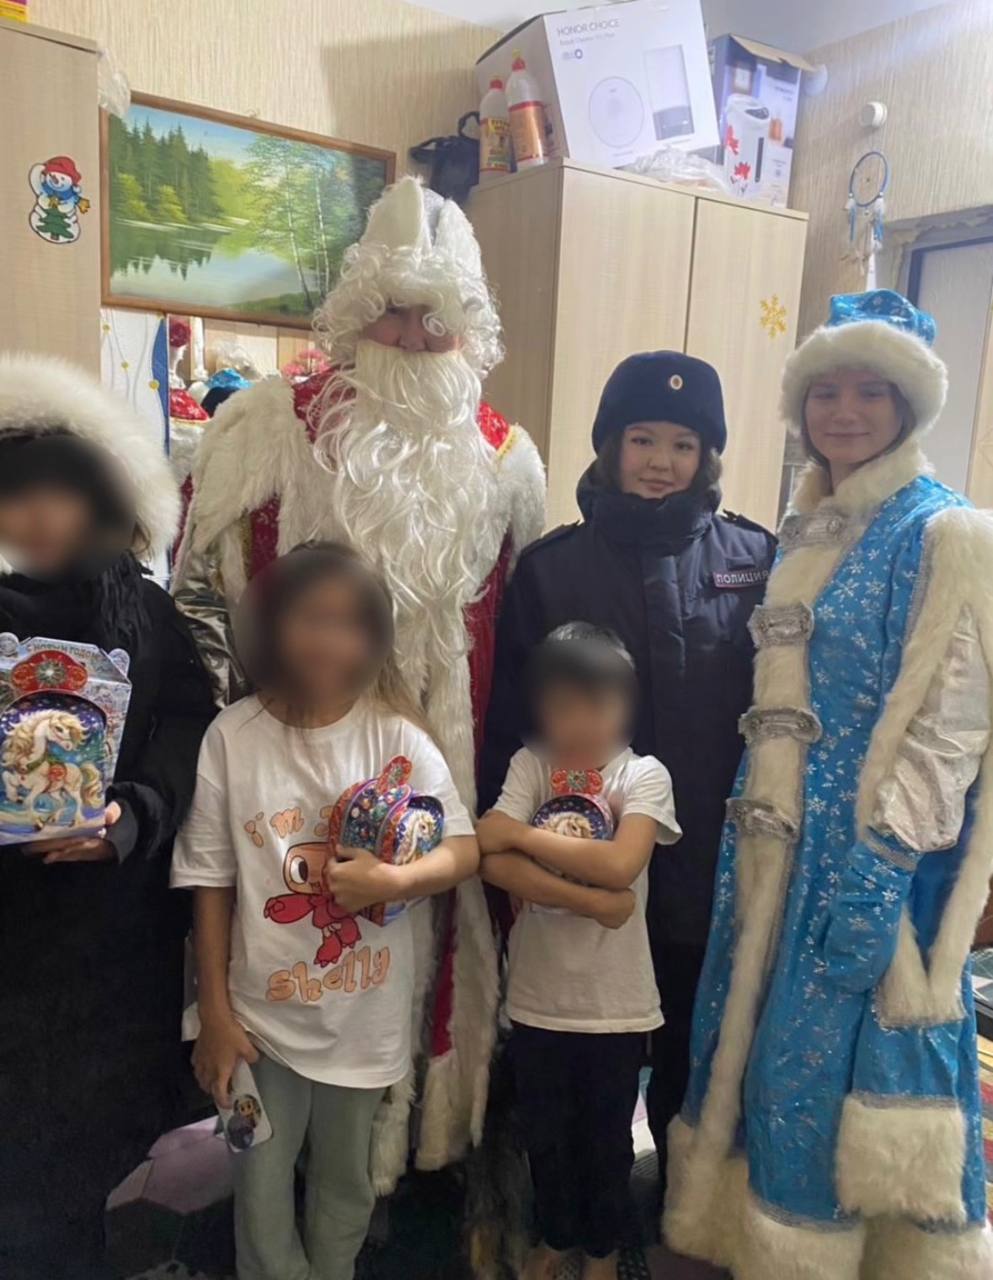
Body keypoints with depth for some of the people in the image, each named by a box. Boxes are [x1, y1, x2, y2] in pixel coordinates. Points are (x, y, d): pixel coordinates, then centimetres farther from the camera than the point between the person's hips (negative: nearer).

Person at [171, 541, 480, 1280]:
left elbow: (467, 850, -8)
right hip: (263, 1013, 0)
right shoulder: (233, 737, -10)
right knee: (261, 1196, 15)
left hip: (365, 1016, 1)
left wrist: (394, 881, -26)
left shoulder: (397, 736, -10)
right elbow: (211, 883, -5)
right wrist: (215, 1013, -3)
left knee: (346, 1186, 21)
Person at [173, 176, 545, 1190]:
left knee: (433, 935, 12)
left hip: (447, 763, 3)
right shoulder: (271, 425, -3)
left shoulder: (505, 458, 8)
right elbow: (198, 581, 1)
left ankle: (420, 1134, 37)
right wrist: (242, 715, -3)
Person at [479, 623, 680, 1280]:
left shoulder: (645, 774, -11)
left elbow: (620, 865, -26)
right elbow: (492, 862, -19)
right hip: (539, 993, 2)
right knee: (546, 1132, 21)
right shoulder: (529, 765, -7)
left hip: (616, 999, -1)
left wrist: (520, 832, -21)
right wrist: (590, 901, -23)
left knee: (608, 1136, 20)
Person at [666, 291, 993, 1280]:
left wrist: (877, 861, -19)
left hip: (868, 857, -7)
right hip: (778, 845, 7)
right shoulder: (807, 533, 11)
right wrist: (755, 837, 11)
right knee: (756, 1046, 17)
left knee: (824, 1063, 4)